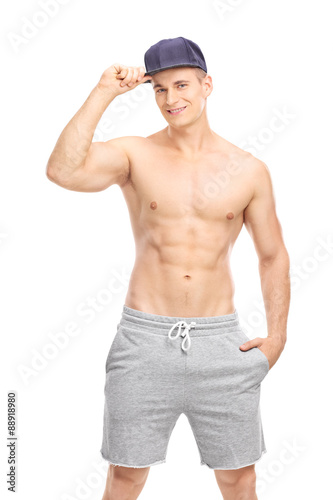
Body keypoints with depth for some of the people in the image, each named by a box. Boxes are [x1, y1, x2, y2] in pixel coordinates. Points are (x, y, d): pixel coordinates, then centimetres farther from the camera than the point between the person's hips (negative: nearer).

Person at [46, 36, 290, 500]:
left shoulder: (248, 170, 3)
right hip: (144, 339, -1)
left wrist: (277, 335, 3)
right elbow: (62, 171, -21)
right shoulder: (135, 154, -2)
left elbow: (273, 256, 11)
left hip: (220, 340, 2)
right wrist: (103, 93, -18)